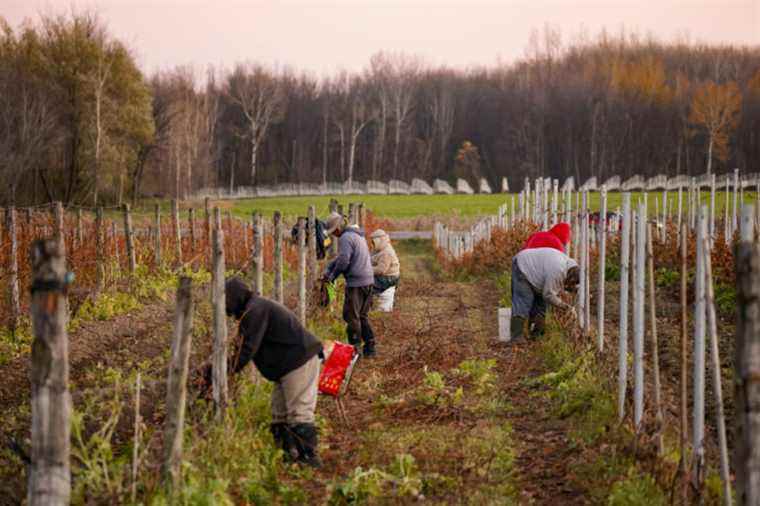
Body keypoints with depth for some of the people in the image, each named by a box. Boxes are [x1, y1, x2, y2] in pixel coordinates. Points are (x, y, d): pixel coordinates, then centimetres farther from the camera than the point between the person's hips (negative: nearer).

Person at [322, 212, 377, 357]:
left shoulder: (345, 238, -12)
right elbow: (341, 257, 23)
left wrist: (332, 276, -3)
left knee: (352, 316, -1)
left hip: (356, 283, -9)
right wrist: (328, 270, 16)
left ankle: (355, 348, 0)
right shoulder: (358, 235, 19)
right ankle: (370, 347, 15)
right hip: (368, 280, 9)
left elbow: (343, 261, -18)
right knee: (363, 315, 15)